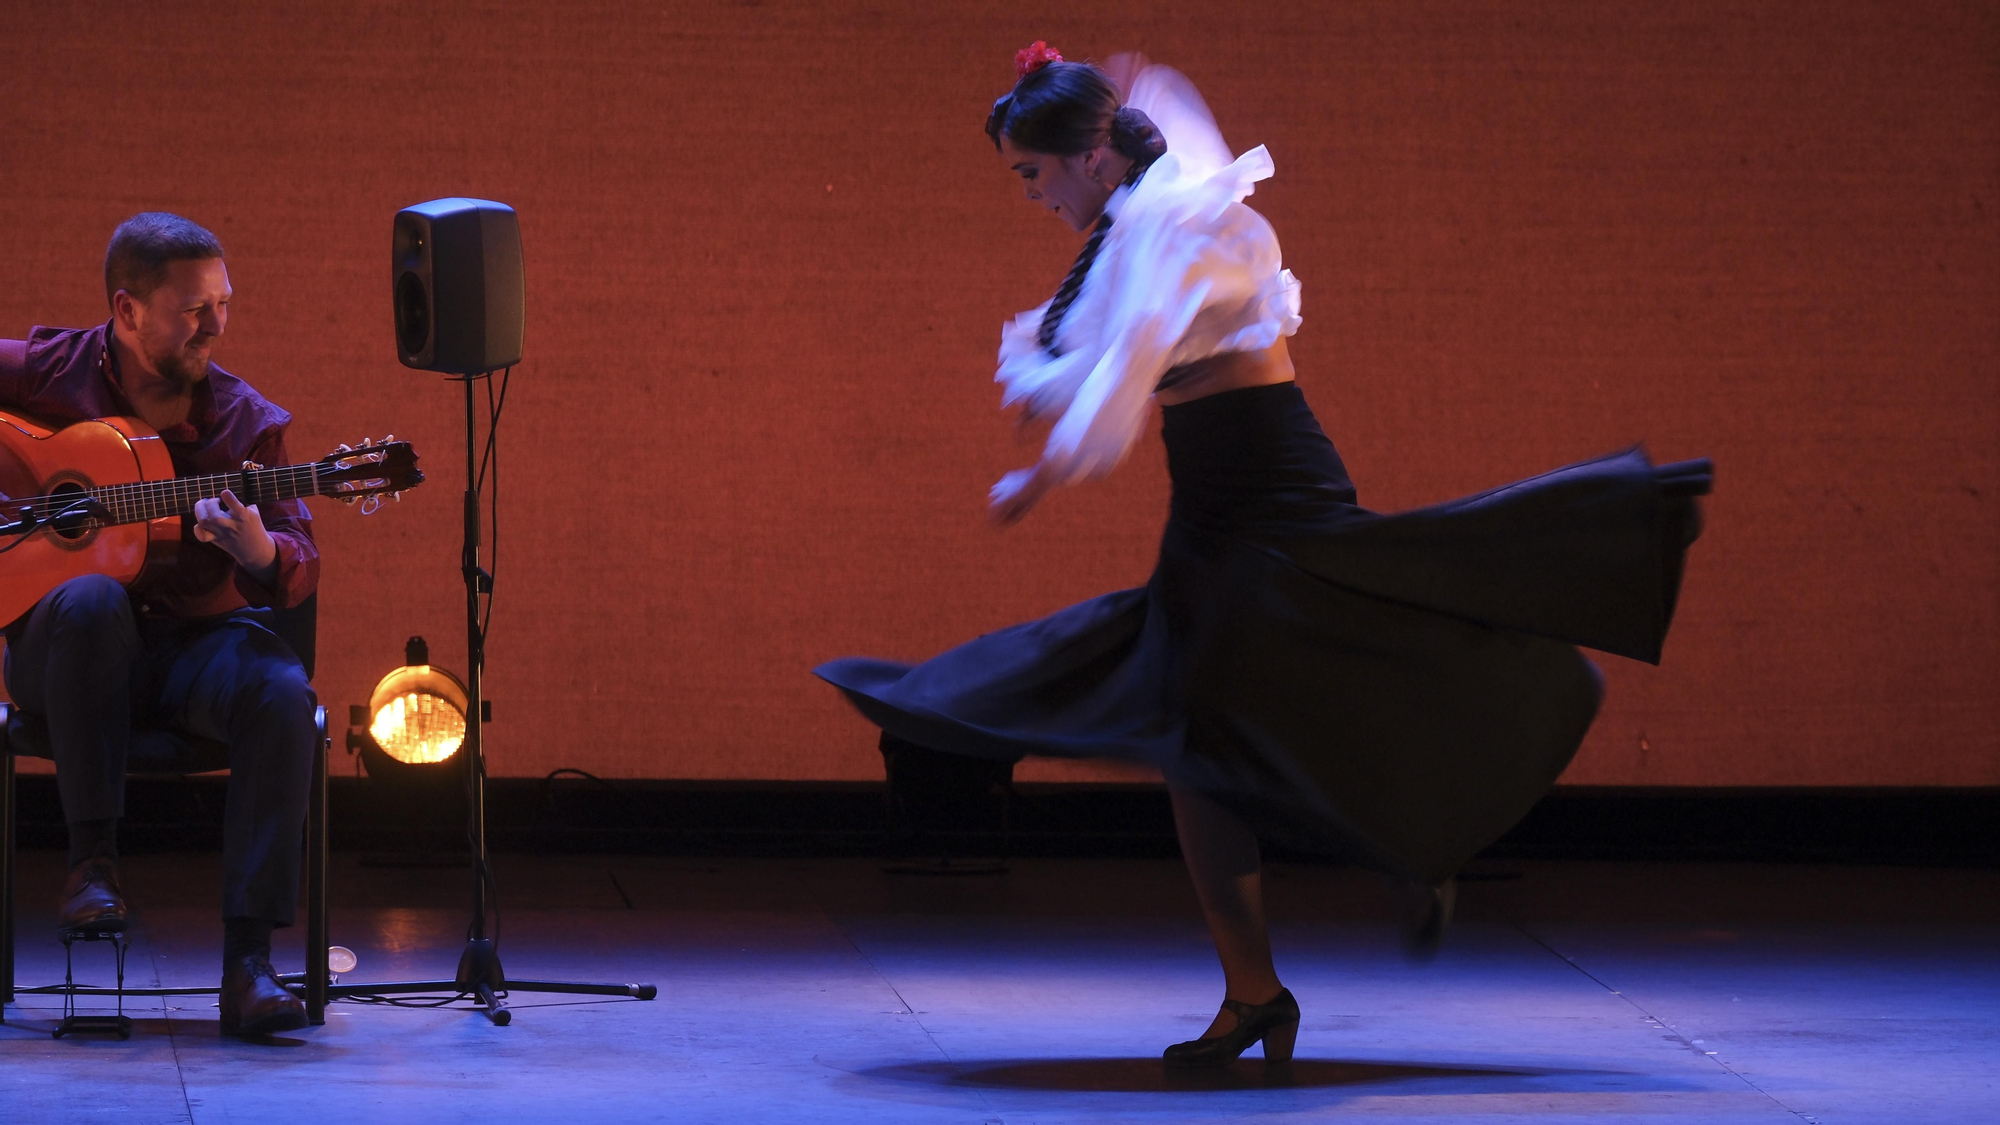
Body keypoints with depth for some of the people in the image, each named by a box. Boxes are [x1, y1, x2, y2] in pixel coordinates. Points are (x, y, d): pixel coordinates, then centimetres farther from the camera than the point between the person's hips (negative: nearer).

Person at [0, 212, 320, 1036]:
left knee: (281, 695, -31)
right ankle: (90, 863, -26)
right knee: (92, 601, -37)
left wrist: (256, 550, -27)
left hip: (195, 643, 1)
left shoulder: (244, 422, 1)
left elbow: (298, 579, -2)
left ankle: (248, 962, -33)